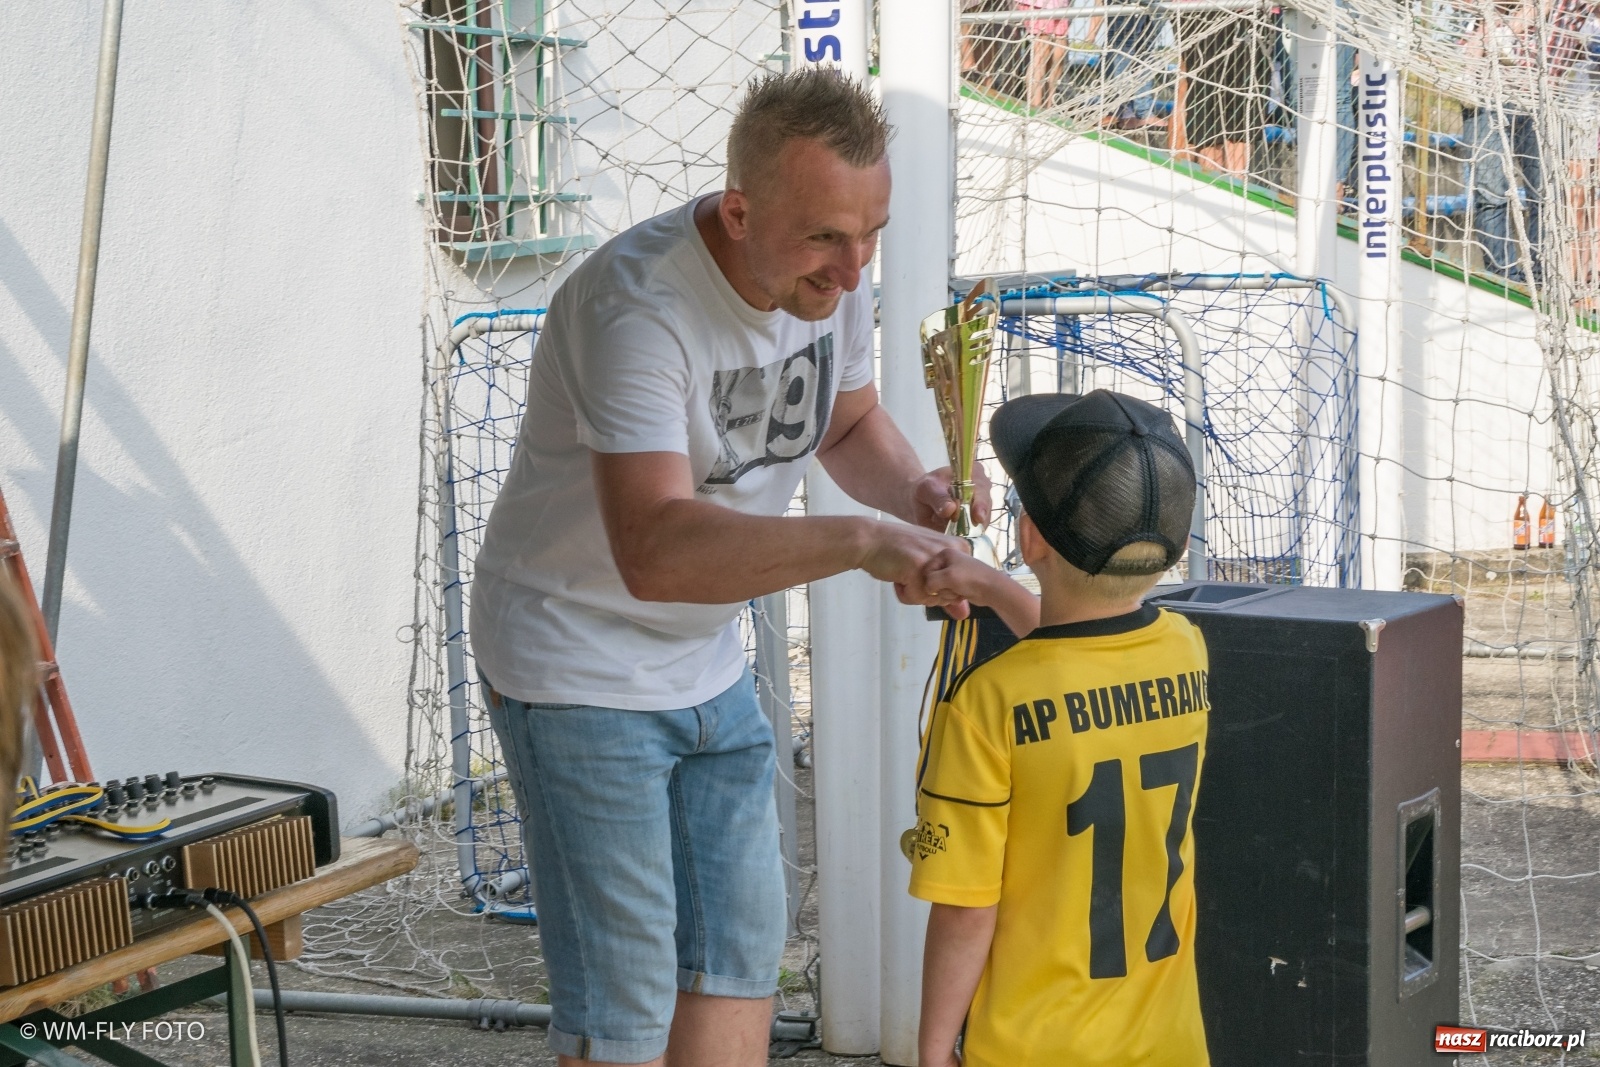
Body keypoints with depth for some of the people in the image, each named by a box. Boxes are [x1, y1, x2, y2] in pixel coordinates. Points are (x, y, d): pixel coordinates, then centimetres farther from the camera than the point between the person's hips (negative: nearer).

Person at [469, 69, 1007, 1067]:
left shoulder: (830, 275, -7)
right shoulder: (638, 307, -32)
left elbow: (851, 423, 12)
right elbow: (656, 552, -44)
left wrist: (913, 490, -10)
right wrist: (860, 542, -53)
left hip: (709, 661, 8)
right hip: (581, 673, -8)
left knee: (741, 948, 16)